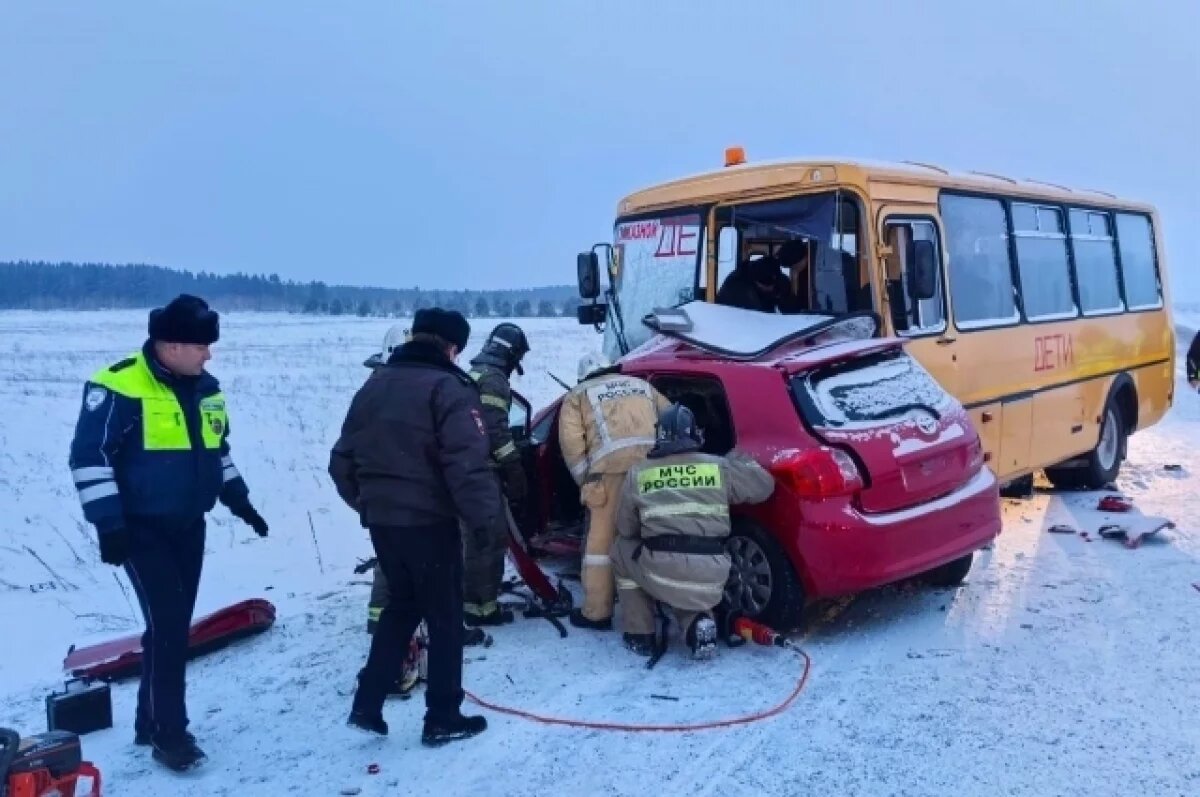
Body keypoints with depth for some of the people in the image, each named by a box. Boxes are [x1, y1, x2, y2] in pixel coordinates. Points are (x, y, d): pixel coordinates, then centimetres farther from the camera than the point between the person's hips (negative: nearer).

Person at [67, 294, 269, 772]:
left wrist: (238, 499, 18)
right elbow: (89, 456, -16)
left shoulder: (205, 388, 6)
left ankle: (151, 723, 26)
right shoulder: (119, 386, -17)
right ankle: (170, 735, 4)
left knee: (175, 626, 11)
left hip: (189, 526, 7)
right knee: (167, 626, -10)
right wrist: (108, 522, -19)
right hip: (141, 528, -7)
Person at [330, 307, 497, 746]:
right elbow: (467, 463, -22)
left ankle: (366, 704, 21)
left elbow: (342, 459, 13)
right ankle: (443, 718, 14)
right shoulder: (447, 388, -12)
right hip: (429, 521, -7)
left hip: (380, 520, 7)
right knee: (444, 616, 7)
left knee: (401, 605, 22)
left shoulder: (374, 385, 11)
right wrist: (484, 517, -13)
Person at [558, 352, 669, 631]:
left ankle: (596, 612, 7)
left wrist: (585, 480, 10)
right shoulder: (641, 385, 32)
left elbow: (571, 441, 7)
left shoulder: (578, 395, 22)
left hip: (612, 468, -3)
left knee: (602, 540, 3)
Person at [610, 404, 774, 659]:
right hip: (710, 580, 3)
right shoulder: (719, 467, 10)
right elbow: (765, 486, 21)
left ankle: (640, 637, 25)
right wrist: (741, 462, 38)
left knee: (623, 550, 29)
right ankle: (698, 622, 3)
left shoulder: (638, 474, 9)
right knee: (688, 594, 38)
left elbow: (626, 530, 17)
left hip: (661, 572, -2)